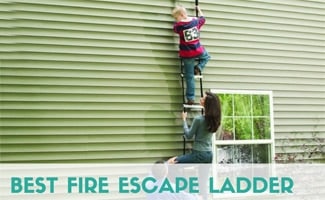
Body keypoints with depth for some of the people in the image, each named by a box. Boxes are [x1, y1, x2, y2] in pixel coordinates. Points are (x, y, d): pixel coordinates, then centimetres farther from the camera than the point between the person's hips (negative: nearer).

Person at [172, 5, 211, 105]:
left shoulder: (178, 25, -13)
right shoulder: (196, 21, -1)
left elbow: (175, 29, 11)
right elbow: (202, 18, 22)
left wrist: (177, 21, 26)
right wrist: (199, 10, 39)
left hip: (187, 54, -2)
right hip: (198, 51, 2)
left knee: (189, 77, 4)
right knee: (206, 56, 38)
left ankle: (191, 99, 5)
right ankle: (198, 68, 11)